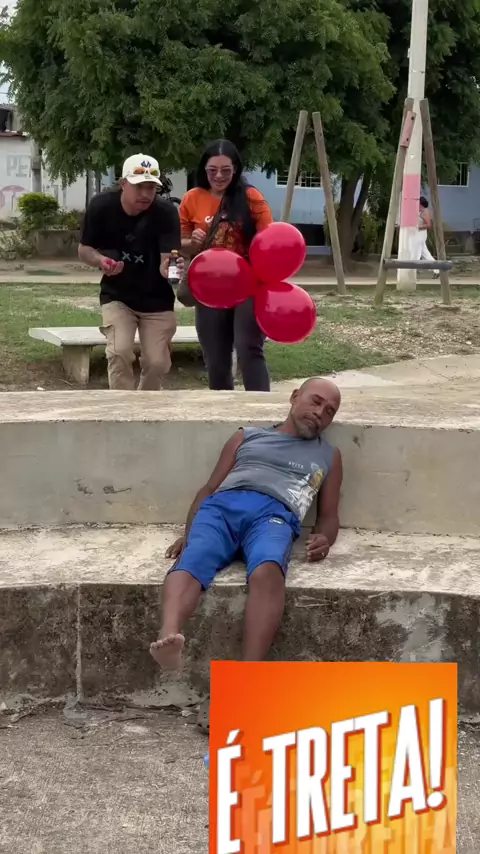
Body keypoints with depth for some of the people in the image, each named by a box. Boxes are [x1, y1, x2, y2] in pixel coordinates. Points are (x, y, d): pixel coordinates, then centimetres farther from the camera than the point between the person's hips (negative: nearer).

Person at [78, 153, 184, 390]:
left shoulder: (166, 212, -22)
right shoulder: (101, 206, -17)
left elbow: (166, 260, -29)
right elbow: (84, 250, -7)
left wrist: (170, 268, -53)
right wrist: (100, 260, -29)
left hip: (156, 299, 0)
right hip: (117, 296, 0)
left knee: (157, 362, 0)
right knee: (119, 352, -19)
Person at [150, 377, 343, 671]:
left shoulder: (329, 455, 33)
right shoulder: (247, 436, 32)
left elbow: (329, 515, 27)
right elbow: (209, 487, 24)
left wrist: (323, 538, 1)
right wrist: (188, 532, 5)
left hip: (275, 515, -1)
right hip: (223, 506, 1)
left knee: (267, 570, -39)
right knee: (190, 562, -35)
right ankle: (170, 639, -61)